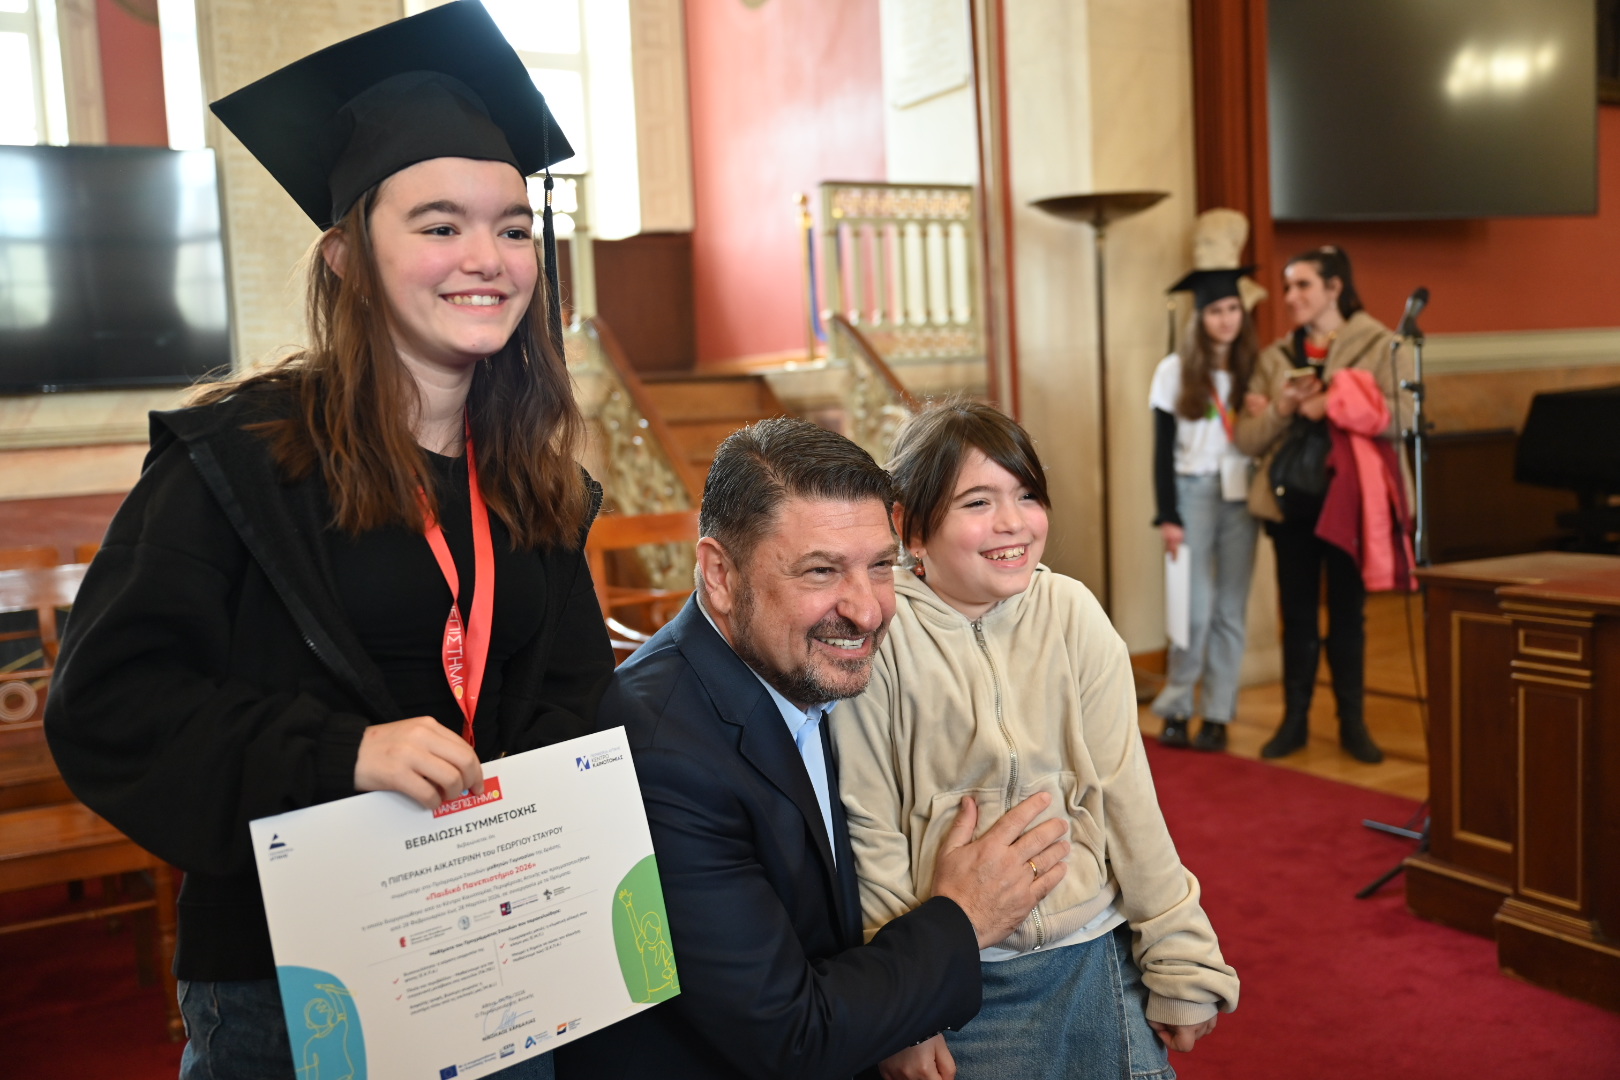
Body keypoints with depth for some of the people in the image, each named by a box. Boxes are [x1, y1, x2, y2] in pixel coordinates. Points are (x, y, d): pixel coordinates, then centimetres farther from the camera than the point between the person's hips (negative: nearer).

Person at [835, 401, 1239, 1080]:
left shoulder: (1072, 612, -7)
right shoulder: (878, 636, -14)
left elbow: (1128, 797, -2)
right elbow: (870, 834, -10)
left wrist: (1183, 969, 2)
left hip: (1097, 960, 2)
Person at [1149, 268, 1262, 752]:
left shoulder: (1253, 369, 6)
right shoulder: (1175, 371, -1)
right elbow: (1163, 451, -2)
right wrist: (1167, 517, -7)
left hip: (1240, 495, 3)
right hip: (1194, 493, -3)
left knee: (1231, 609, 3)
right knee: (1197, 607, -8)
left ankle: (1218, 714, 11)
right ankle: (1175, 707, 8)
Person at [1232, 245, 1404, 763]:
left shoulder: (1377, 344, -1)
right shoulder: (1275, 356, 9)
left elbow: (1398, 417, -14)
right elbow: (1247, 438, 3)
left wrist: (1334, 406, -21)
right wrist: (1282, 409, -14)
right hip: (1291, 500, 3)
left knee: (1348, 612, 7)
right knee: (1297, 613, 9)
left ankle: (1352, 721, 19)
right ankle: (1295, 719, 19)